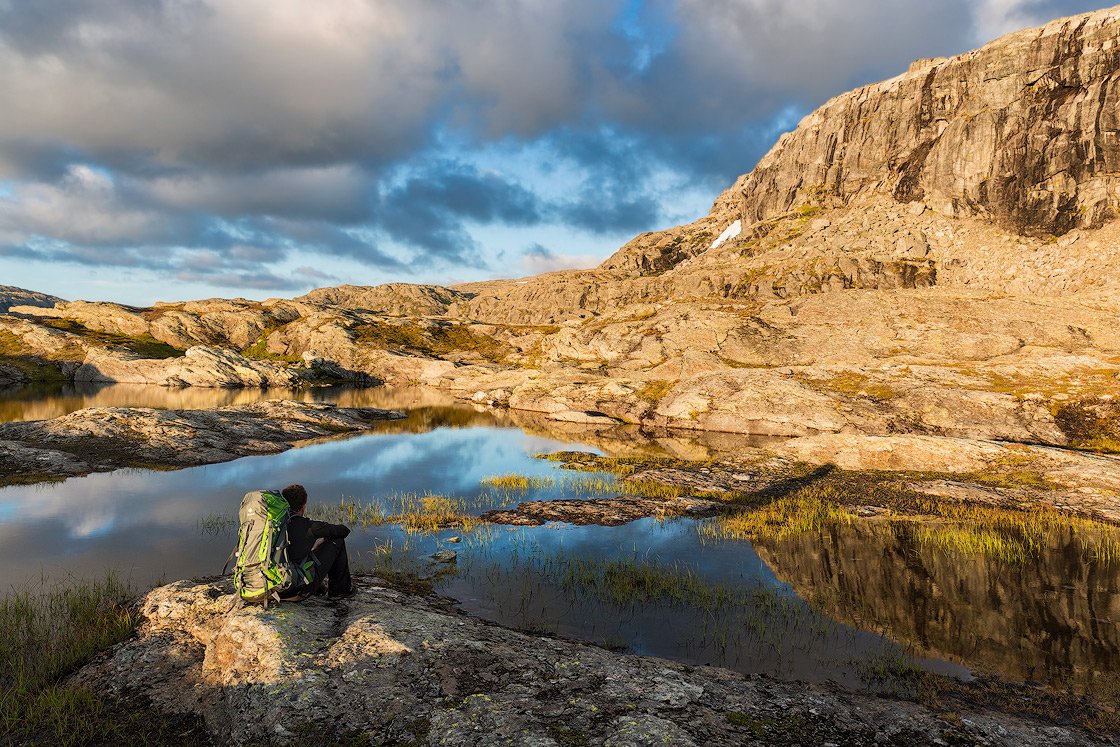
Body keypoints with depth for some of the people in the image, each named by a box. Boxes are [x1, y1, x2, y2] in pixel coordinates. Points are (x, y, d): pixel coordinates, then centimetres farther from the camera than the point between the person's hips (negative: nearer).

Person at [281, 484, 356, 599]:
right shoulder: (308, 526, -16)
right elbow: (344, 530, -3)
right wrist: (324, 537, 14)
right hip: (301, 587, -7)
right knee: (338, 541, 4)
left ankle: (318, 589, 35)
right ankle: (339, 590, 16)